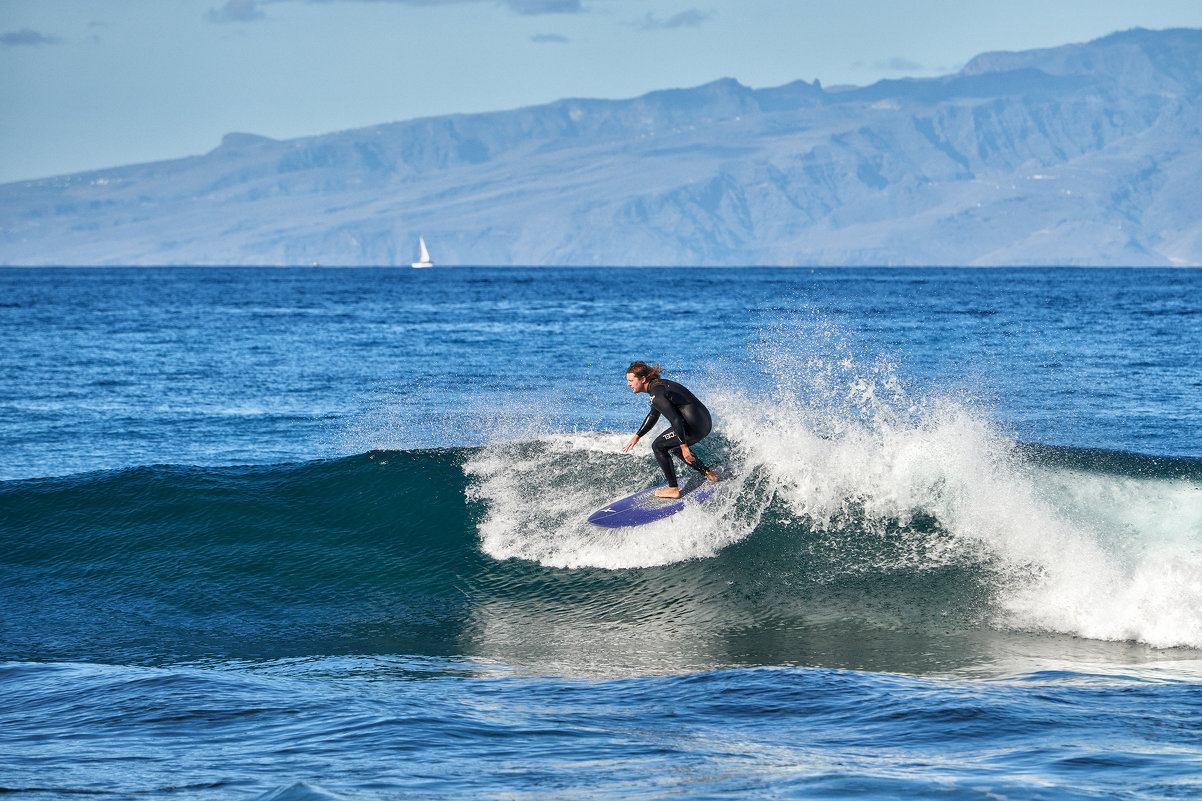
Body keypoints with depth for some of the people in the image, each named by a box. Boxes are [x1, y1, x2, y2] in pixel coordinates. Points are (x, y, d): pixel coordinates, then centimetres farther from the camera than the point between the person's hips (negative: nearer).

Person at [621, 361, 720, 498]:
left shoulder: (657, 394, -17)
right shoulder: (658, 385, 15)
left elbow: (675, 419, -24)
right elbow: (653, 415, 29)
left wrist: (683, 446, -23)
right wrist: (637, 436, 29)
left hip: (694, 425, -10)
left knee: (658, 446, -2)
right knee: (674, 446, 31)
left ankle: (673, 489, -1)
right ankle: (707, 473, 35)